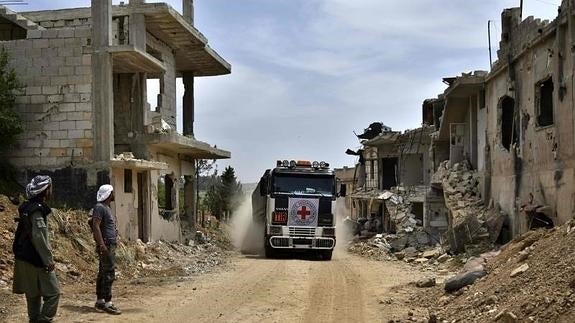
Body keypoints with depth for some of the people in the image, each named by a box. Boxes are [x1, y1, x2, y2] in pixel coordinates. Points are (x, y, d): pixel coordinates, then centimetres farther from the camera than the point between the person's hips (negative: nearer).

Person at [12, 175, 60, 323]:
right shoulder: (37, 209, -18)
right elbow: (39, 237, -24)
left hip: (25, 259, 10)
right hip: (36, 261, -10)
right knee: (52, 293, -5)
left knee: (34, 294, 16)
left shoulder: (28, 207, 12)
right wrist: (48, 260, -18)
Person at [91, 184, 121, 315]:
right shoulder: (99, 207, -12)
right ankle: (107, 303, -11)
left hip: (110, 246, 10)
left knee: (103, 273, 13)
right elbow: (96, 226, -21)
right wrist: (102, 245, -27)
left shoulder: (107, 208, 19)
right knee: (109, 274, -12)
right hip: (106, 245, -10)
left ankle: (100, 301, 18)